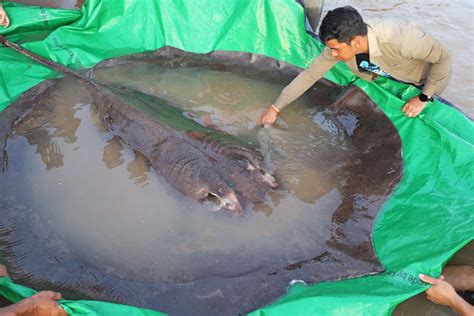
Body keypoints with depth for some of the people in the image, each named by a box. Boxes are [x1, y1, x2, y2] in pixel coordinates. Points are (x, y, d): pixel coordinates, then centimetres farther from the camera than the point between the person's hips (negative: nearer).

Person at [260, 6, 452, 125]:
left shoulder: (397, 38, -46)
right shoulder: (341, 44, -29)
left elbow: (444, 57, -33)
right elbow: (309, 75, -20)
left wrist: (423, 98, -29)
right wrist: (275, 108, -19)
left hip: (427, 76, -4)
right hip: (395, 75, 5)